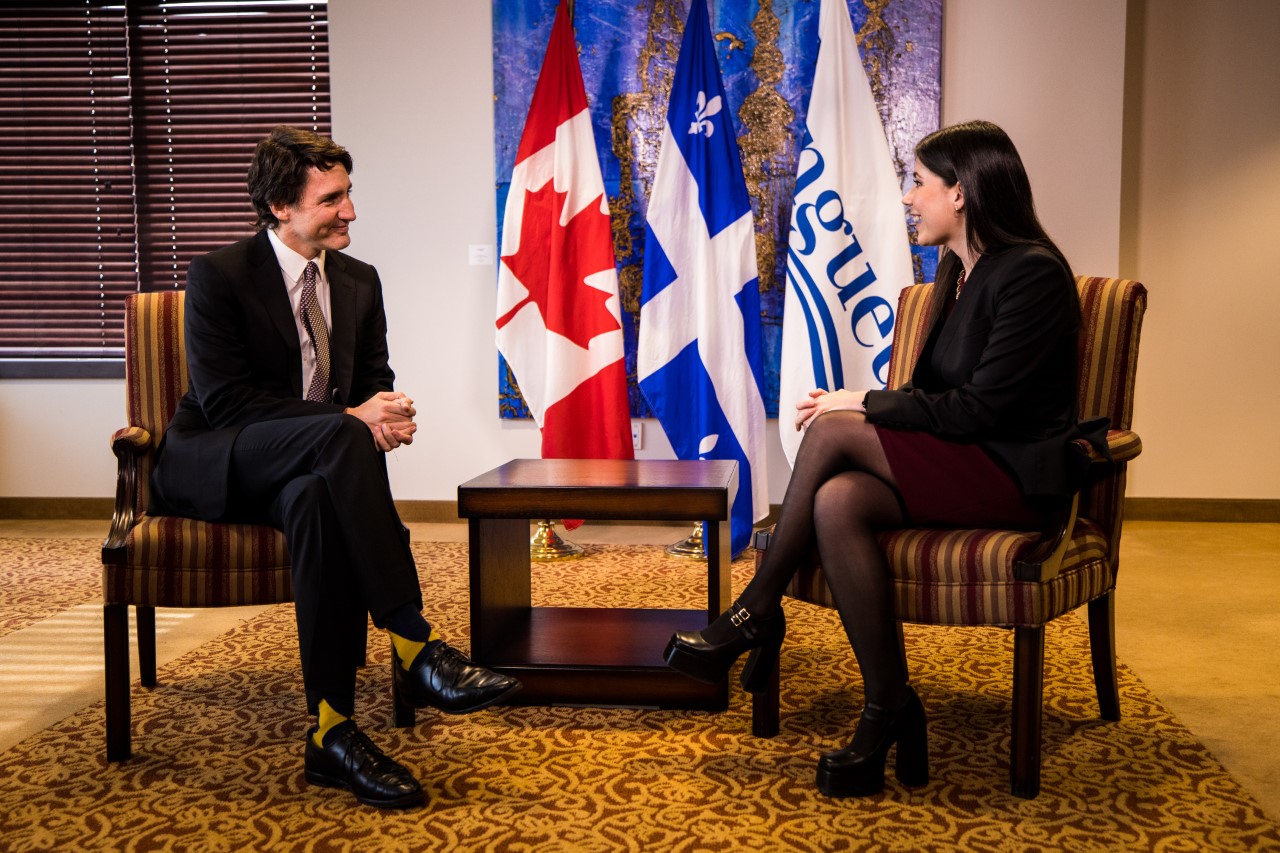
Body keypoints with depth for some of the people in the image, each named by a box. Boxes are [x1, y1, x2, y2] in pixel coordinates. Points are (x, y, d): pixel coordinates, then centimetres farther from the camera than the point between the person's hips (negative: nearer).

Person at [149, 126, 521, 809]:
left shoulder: (358, 281, 10)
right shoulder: (217, 276, -8)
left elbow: (375, 383, 13)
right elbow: (223, 400, -16)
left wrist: (384, 412, -14)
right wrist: (349, 418, -24)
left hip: (299, 473, 4)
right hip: (209, 467, -4)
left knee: (318, 497, -37)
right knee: (335, 435, -37)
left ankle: (331, 729, -36)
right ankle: (415, 649, -41)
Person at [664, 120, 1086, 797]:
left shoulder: (1032, 273, -12)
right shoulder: (956, 271, 15)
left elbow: (979, 409, -19)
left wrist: (862, 405, -13)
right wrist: (861, 405, -3)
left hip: (1017, 478, -7)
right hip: (958, 468, 8)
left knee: (834, 433, -24)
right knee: (838, 501, -25)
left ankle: (756, 612, -11)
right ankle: (889, 711, -22)